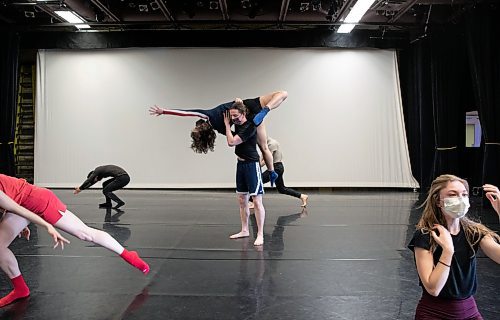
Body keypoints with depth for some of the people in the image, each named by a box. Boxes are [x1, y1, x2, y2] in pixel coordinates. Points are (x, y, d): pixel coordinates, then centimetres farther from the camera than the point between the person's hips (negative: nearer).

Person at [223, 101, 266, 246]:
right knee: (242, 200, 13)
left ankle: (260, 235, -5)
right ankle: (245, 230, 24)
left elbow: (231, 142, -22)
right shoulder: (237, 124, 7)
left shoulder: (249, 127, -19)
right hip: (240, 164, 9)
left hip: (251, 165, -9)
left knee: (257, 201, -8)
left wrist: (227, 124, -12)